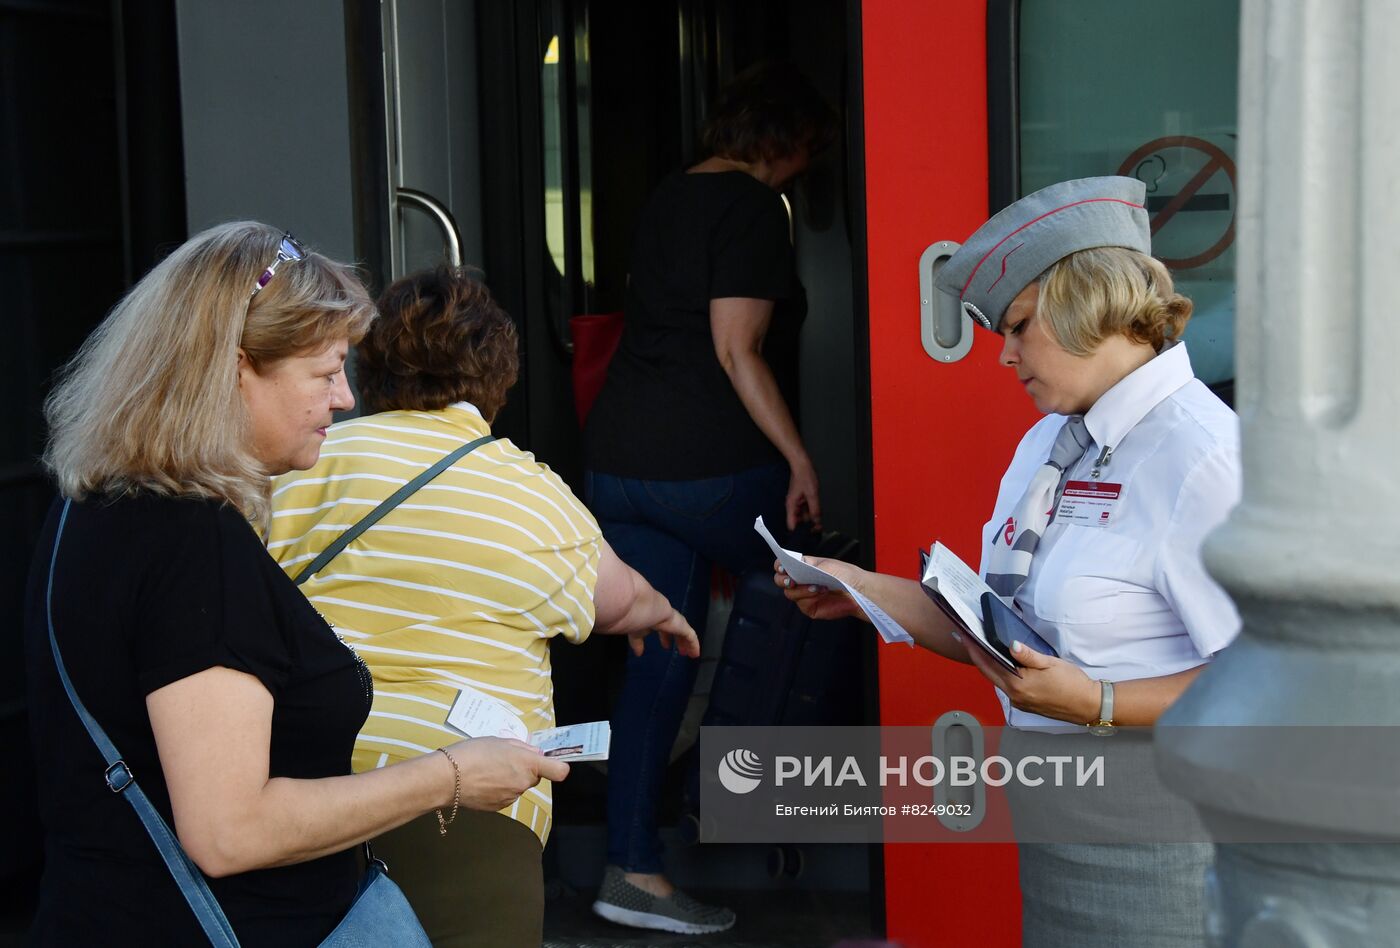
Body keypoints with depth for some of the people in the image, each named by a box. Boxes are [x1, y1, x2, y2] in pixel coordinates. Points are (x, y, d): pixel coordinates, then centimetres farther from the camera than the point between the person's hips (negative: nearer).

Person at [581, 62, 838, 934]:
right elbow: (738, 349, -16)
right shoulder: (753, 210, -8)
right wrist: (799, 458, -15)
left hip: (619, 460, 8)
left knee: (660, 658, 8)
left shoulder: (669, 200, 18)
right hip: (711, 465, -8)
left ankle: (633, 870, 6)